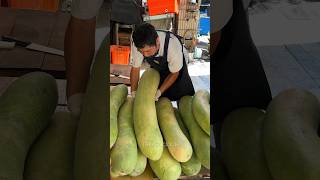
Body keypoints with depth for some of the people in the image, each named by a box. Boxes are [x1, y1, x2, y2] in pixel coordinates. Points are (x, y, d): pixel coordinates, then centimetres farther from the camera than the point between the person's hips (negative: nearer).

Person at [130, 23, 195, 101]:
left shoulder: (173, 45, -43)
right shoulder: (138, 45, -34)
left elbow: (174, 73, -25)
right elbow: (135, 68, -18)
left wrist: (159, 92, -31)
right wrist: (133, 93, -24)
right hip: (156, 67, 3)